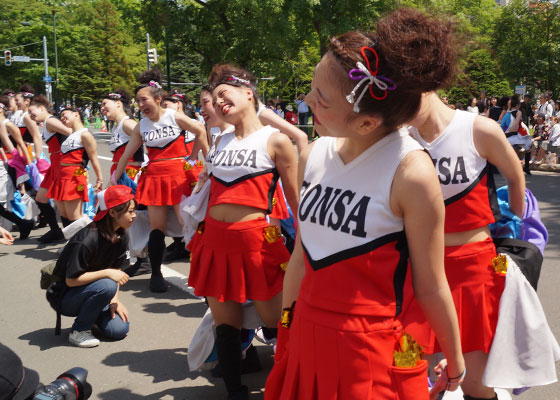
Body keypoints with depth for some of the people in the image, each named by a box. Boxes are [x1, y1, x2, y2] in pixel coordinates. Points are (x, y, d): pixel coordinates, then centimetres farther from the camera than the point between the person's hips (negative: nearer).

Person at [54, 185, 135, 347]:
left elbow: (117, 270, 2)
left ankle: (90, 312, 16)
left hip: (89, 292, 6)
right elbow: (71, 280, -25)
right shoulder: (87, 240, -28)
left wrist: (114, 300, -11)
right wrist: (107, 273, -30)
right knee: (107, 286, -35)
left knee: (119, 329, -14)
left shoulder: (121, 236, -4)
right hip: (66, 297, -6)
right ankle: (79, 331, -14)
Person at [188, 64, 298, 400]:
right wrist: (200, 236, 22)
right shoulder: (221, 141, 14)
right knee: (225, 323, 11)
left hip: (255, 241, -6)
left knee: (277, 324, 3)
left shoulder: (275, 140, -3)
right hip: (215, 240, 6)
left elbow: (296, 200, -2)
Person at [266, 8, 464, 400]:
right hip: (306, 338, 6)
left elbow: (430, 286, -10)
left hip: (372, 352, -5)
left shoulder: (411, 172, -19)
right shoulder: (313, 156, -2)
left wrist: (454, 361, 2)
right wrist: (284, 333, 15)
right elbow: (301, 256, 8)